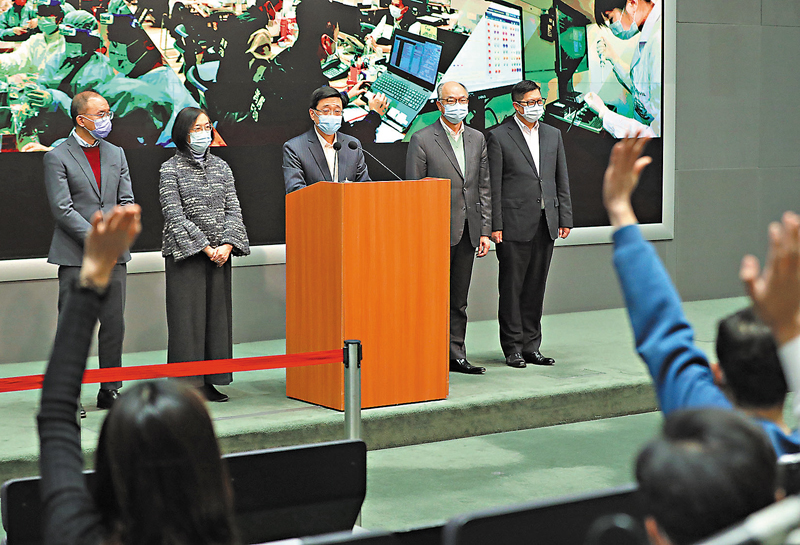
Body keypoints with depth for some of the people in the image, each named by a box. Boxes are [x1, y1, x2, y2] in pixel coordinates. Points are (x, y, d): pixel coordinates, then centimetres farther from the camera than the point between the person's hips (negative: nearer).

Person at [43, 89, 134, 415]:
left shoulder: (116, 154, 14)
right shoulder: (57, 157, -4)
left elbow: (126, 201, 12)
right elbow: (62, 209, -10)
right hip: (75, 256, -5)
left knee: (114, 324, 6)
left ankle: (110, 391, 16)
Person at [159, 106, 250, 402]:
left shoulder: (221, 167, 11)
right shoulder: (171, 170, -3)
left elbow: (233, 209, 6)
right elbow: (175, 216, -10)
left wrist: (227, 245, -10)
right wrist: (206, 248, -15)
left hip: (220, 254, 5)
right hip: (186, 255, -5)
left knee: (217, 314, 5)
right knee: (188, 317, -4)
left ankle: (210, 381, 12)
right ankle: (188, 384, 1)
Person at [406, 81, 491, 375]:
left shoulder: (477, 139, 13)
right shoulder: (422, 139, -4)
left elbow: (484, 188, 13)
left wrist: (485, 231, 7)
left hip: (467, 230, 5)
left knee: (458, 300, 11)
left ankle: (455, 356, 17)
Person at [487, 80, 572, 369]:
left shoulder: (553, 135, 14)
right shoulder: (499, 137, -2)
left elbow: (562, 180, 15)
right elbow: (493, 186, -5)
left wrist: (565, 218, 8)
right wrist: (495, 225, -10)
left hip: (546, 223, 5)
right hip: (515, 223, -5)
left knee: (535, 287, 9)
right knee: (512, 287, 0)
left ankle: (531, 346, 15)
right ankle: (513, 348, 8)